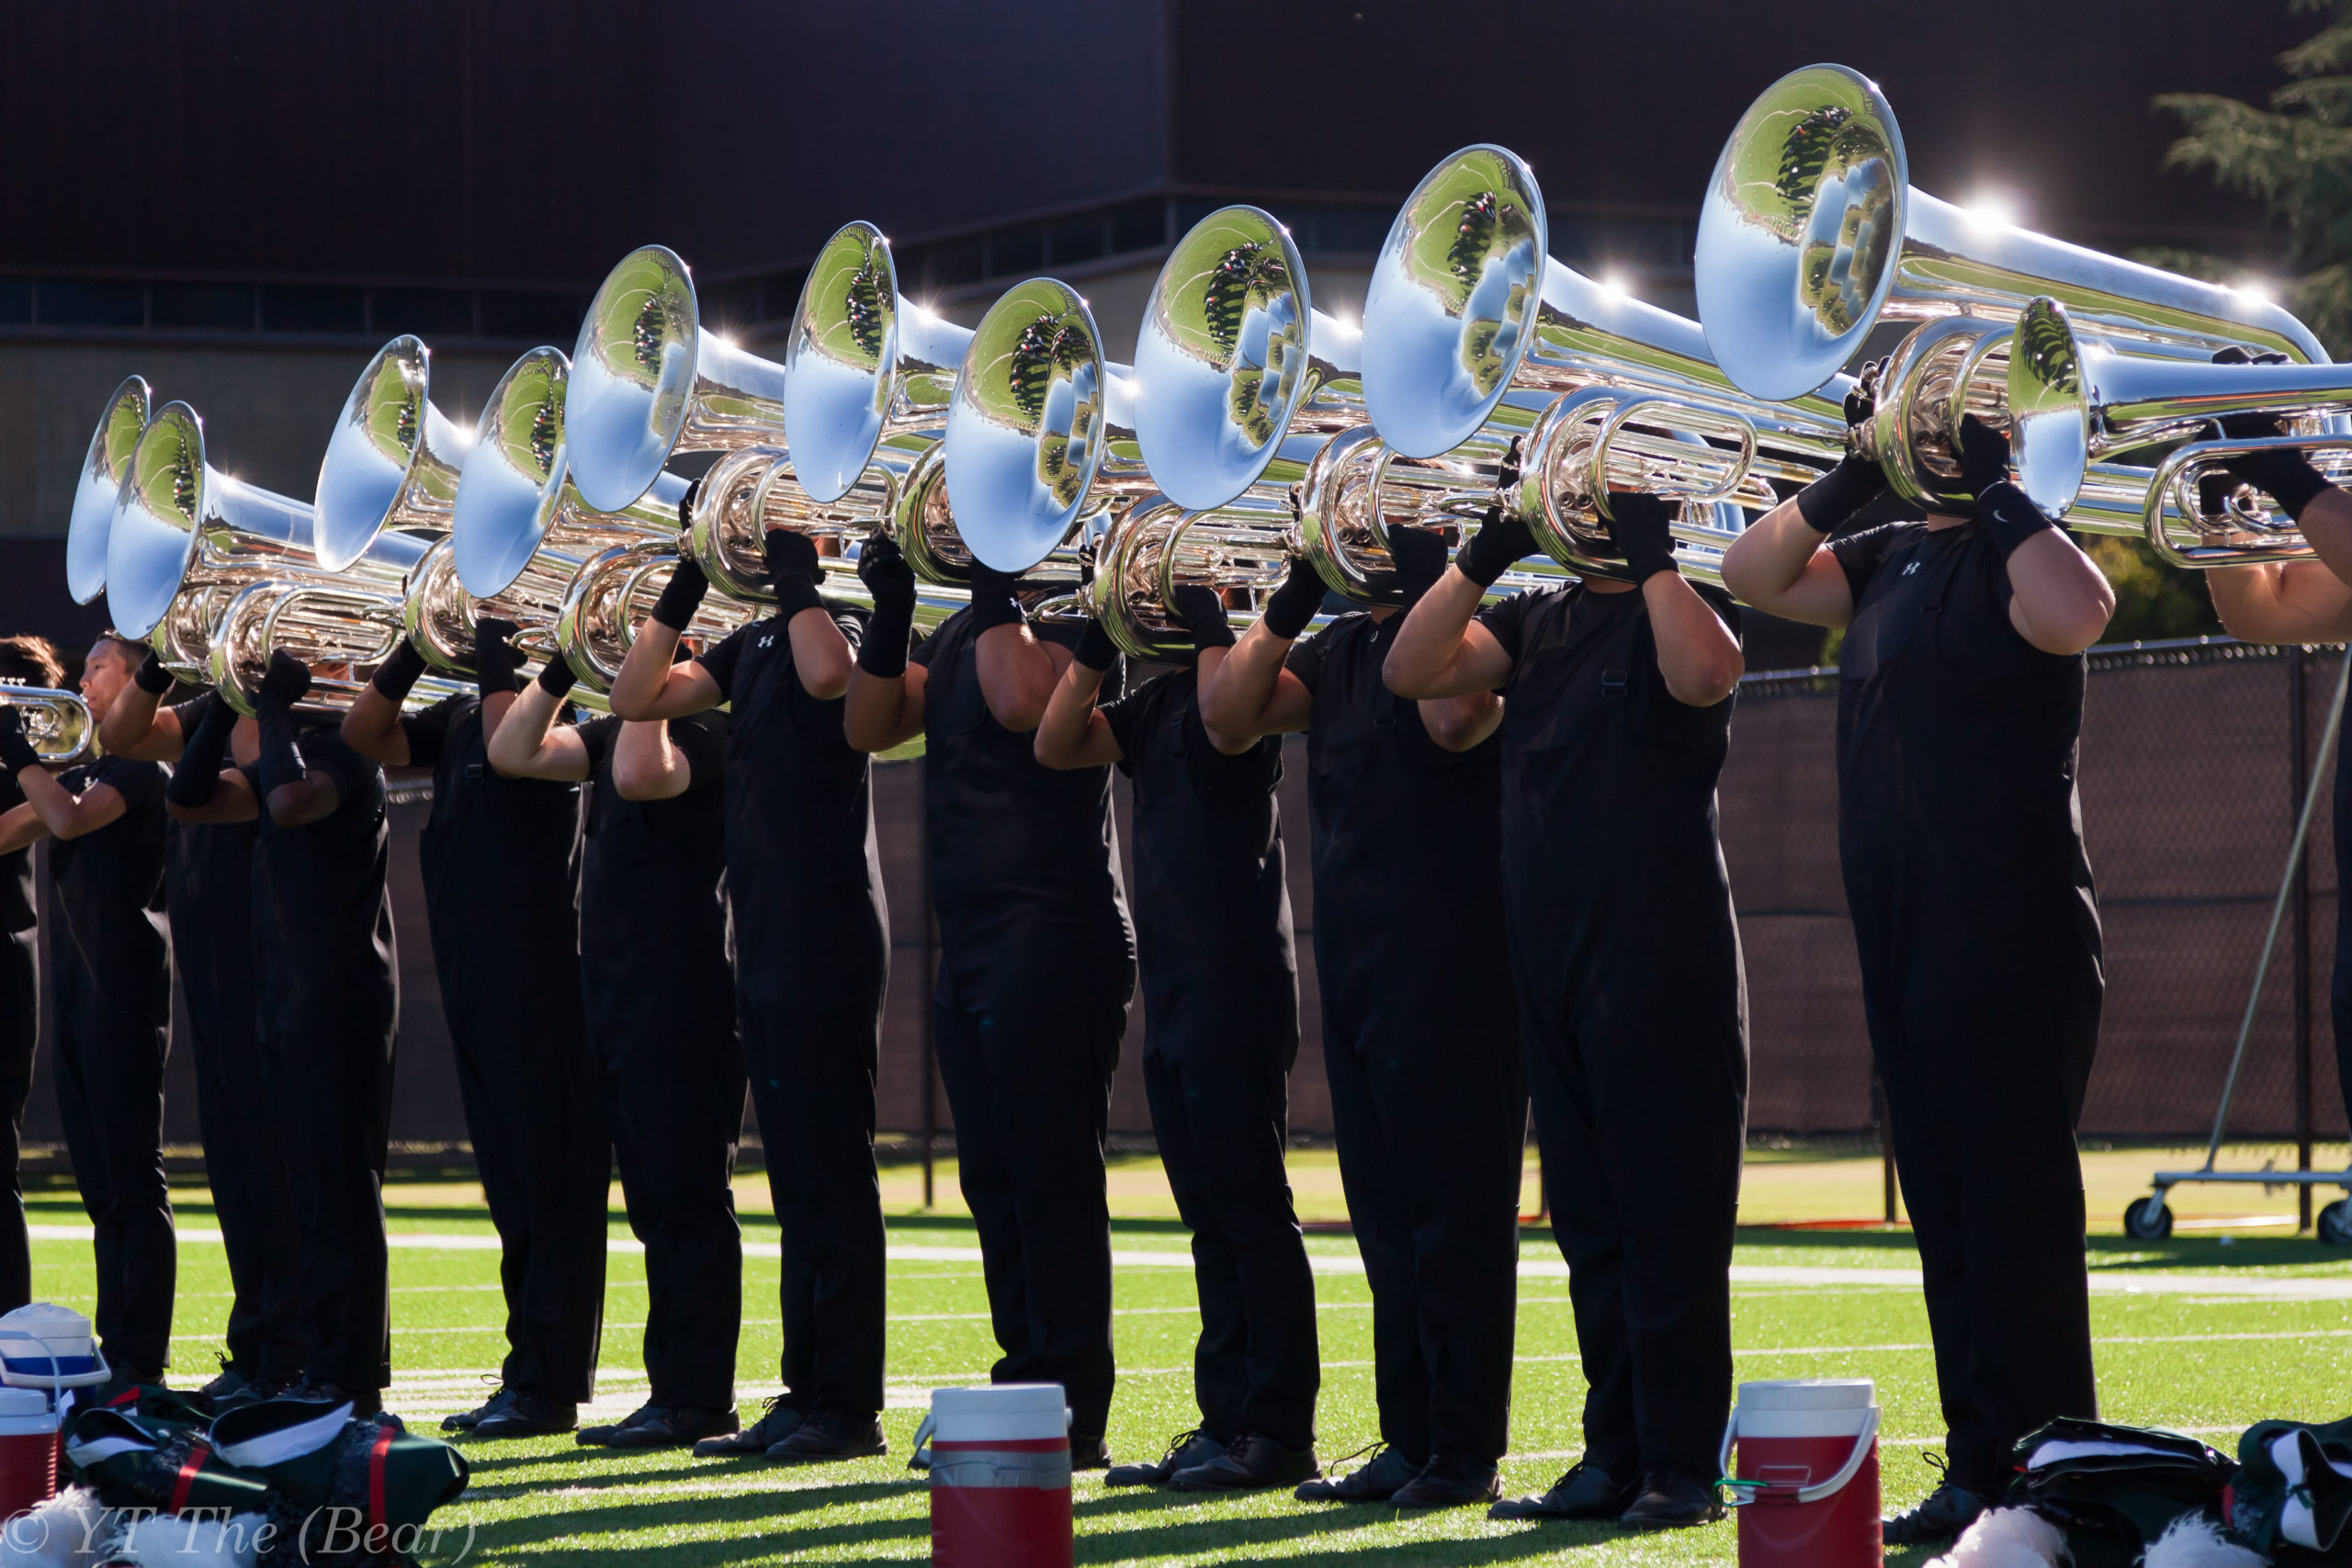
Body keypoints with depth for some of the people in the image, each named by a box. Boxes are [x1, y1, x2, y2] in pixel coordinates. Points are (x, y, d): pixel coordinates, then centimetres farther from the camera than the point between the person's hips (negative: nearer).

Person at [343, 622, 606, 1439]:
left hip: (543, 980, -8)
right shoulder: (459, 715, 18)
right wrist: (419, 646, 1)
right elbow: (366, 735, 11)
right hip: (475, 978, 8)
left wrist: (494, 644, -17)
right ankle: (526, 1378, 15)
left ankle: (551, 1386, -5)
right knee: (511, 1187, 11)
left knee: (550, 1181, -6)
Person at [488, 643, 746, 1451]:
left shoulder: (706, 731, -10)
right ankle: (675, 1387, 15)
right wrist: (564, 666, 3)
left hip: (682, 999, -9)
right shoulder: (614, 733, 16)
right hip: (618, 996, 9)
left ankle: (696, 1396, -4)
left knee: (686, 1201, -6)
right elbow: (513, 753, 12)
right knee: (657, 1203, 11)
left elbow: (641, 774, -29)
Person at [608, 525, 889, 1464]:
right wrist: (684, 591, 3)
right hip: (766, 952, 9)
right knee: (795, 1182, 11)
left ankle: (851, 1405, -3)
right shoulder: (754, 644, 15)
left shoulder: (839, 625, -9)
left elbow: (829, 675, -33)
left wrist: (792, 575, -20)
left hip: (827, 953, -9)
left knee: (832, 1176, -6)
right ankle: (804, 1395, 16)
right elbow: (637, 699, 12)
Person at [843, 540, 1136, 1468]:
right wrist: (891, 610, -1)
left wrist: (994, 589, -18)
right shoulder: (960, 633, 17)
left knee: (1050, 1178, -7)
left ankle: (1073, 1417, -5)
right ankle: (1021, 1389, 16)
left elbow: (1022, 701, -26)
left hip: (1054, 934, -9)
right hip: (969, 941, 9)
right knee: (994, 1180, 10)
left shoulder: (1072, 614, -8)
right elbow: (869, 727, 11)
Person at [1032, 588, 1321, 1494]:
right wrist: (1099, 638, 2)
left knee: (1249, 1207, -7)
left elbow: (1227, 725, -29)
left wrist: (1208, 618, -18)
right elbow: (1056, 745, 10)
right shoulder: (1154, 704, 17)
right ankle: (1225, 1423, 13)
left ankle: (1280, 1434, -4)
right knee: (1209, 1214, 10)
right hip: (1172, 992, 9)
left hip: (1237, 986, -9)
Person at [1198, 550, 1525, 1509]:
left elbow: (1455, 718, -26)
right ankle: (1409, 1441, 16)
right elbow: (1229, 711, 5)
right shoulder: (1337, 651, 15)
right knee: (1387, 1216, 10)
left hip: (1449, 972, -8)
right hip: (1353, 965, 8)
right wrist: (1294, 600, -4)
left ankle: (1470, 1453, -1)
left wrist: (1423, 584, -18)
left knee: (1452, 1210, -5)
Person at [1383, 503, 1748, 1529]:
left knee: (1667, 1217, -5)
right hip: (1551, 960, 7)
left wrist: (1648, 550, -19)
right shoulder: (1537, 621, 16)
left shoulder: (1685, 605, -2)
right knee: (1589, 1222, 9)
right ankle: (1613, 1455, 14)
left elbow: (1703, 673, -26)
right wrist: (1484, 557, -5)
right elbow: (1413, 670, 3)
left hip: (1663, 959, -7)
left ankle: (1682, 1464, -2)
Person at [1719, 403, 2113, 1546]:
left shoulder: (2009, 550, -8)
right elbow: (1752, 575, 16)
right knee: (1946, 1215, 11)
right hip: (1907, 941, 9)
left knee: (2014, 1210, -7)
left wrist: (1995, 490, -19)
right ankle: (1979, 1471, 17)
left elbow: (2075, 614, -29)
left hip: (2007, 940, -9)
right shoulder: (1891, 558, 17)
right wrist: (1845, 486, 2)